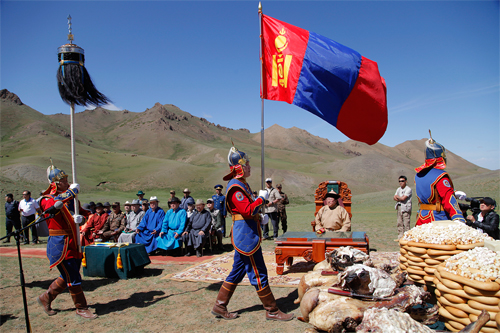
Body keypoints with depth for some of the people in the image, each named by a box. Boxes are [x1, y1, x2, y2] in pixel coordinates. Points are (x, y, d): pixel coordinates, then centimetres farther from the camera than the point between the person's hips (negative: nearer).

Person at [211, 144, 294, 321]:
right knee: (258, 273, -1)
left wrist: (259, 217, 12)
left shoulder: (243, 184, 17)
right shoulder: (235, 187, -16)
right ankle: (272, 311, 11)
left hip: (247, 233, 11)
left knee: (238, 271, 16)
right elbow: (248, 210, -25)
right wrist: (261, 199, -13)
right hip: (246, 235, -11)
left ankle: (220, 306, 24)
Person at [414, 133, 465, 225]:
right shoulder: (441, 177, -15)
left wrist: (454, 192, 23)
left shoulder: (418, 175, 9)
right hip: (438, 220, -7)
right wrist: (459, 220, -23)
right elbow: (449, 199, -21)